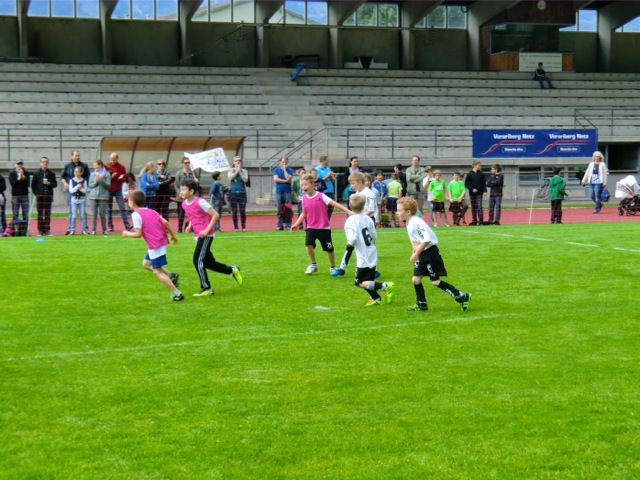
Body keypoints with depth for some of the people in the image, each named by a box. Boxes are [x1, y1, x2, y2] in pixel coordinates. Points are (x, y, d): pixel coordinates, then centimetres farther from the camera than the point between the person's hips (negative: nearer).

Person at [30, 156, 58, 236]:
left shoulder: (51, 174, 8)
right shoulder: (36, 173, 5)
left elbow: (55, 184, 5)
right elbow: (33, 185, 6)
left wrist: (49, 183, -13)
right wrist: (36, 193, -2)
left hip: (49, 196, 1)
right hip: (39, 196, -1)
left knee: (48, 214, 1)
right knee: (40, 214, 1)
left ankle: (47, 230, 4)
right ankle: (40, 230, 4)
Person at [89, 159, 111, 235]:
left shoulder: (107, 174, 2)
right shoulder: (92, 174, 8)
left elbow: (108, 185, -2)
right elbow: (90, 185, 7)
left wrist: (102, 180, -15)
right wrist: (95, 181, -10)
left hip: (103, 196, -2)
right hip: (94, 196, 2)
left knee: (102, 214, 1)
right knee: (94, 214, 0)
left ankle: (104, 229, 11)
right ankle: (93, 230, 3)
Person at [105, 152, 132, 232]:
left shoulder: (121, 167, 2)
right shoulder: (107, 166, 2)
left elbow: (125, 179, 5)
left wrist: (121, 178, -17)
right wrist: (110, 177, -17)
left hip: (118, 190, 0)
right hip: (108, 190, 0)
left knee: (122, 208, -6)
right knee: (109, 209, 2)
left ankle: (127, 226, -11)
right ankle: (110, 226, 6)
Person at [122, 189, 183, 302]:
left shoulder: (136, 214, -10)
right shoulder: (151, 211, 13)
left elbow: (138, 234, -14)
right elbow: (165, 222, 6)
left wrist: (127, 233, 4)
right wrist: (173, 235, 14)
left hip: (155, 245, -9)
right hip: (162, 241, 9)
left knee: (157, 271, 0)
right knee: (146, 264, 22)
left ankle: (177, 294, -1)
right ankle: (171, 276, 15)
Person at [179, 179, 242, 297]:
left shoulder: (200, 202, -16)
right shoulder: (184, 204, 7)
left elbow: (215, 215, -15)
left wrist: (207, 230, -20)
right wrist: (189, 226, 6)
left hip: (206, 235, -8)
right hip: (197, 235, 9)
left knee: (198, 260, -13)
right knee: (208, 262, 10)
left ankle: (206, 288, -6)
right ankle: (233, 270, 27)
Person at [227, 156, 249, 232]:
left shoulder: (244, 171, 8)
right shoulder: (231, 170, 7)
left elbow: (246, 180, -8)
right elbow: (230, 177, -12)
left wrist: (240, 171, -10)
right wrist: (237, 171, -11)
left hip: (242, 193, 0)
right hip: (233, 193, 0)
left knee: (242, 211, -4)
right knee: (234, 211, 0)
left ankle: (244, 227, 6)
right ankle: (235, 227, 7)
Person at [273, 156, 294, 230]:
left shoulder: (290, 170, 6)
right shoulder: (276, 170, 9)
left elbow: (288, 179, -10)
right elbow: (275, 179, -5)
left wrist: (284, 170, -5)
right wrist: (285, 181, -6)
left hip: (287, 192, -1)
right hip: (279, 192, 1)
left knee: (288, 210, -6)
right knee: (280, 210, 1)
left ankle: (288, 225, -2)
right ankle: (280, 225, 5)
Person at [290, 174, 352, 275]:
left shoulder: (321, 196, -12)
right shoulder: (304, 198, 1)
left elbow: (335, 204, -16)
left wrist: (348, 211, -23)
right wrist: (296, 224, 8)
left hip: (324, 228, -3)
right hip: (311, 227, 3)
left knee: (329, 249, 6)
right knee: (308, 244, -19)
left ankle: (332, 267, 28)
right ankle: (313, 264, 2)